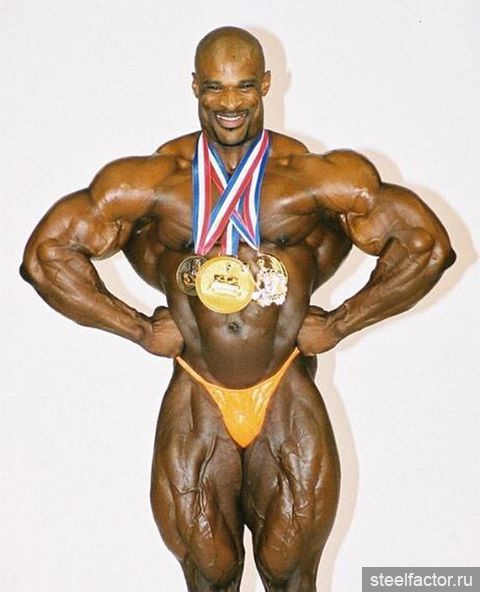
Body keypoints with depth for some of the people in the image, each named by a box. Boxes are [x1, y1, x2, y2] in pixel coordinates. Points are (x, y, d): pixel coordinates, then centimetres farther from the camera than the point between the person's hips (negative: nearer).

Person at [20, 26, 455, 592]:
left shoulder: (314, 177, -8)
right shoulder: (155, 179, -6)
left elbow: (428, 245, -4)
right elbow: (45, 254, -2)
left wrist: (339, 323, -4)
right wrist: (140, 329, -3)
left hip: (287, 399, 0)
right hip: (196, 401, 0)